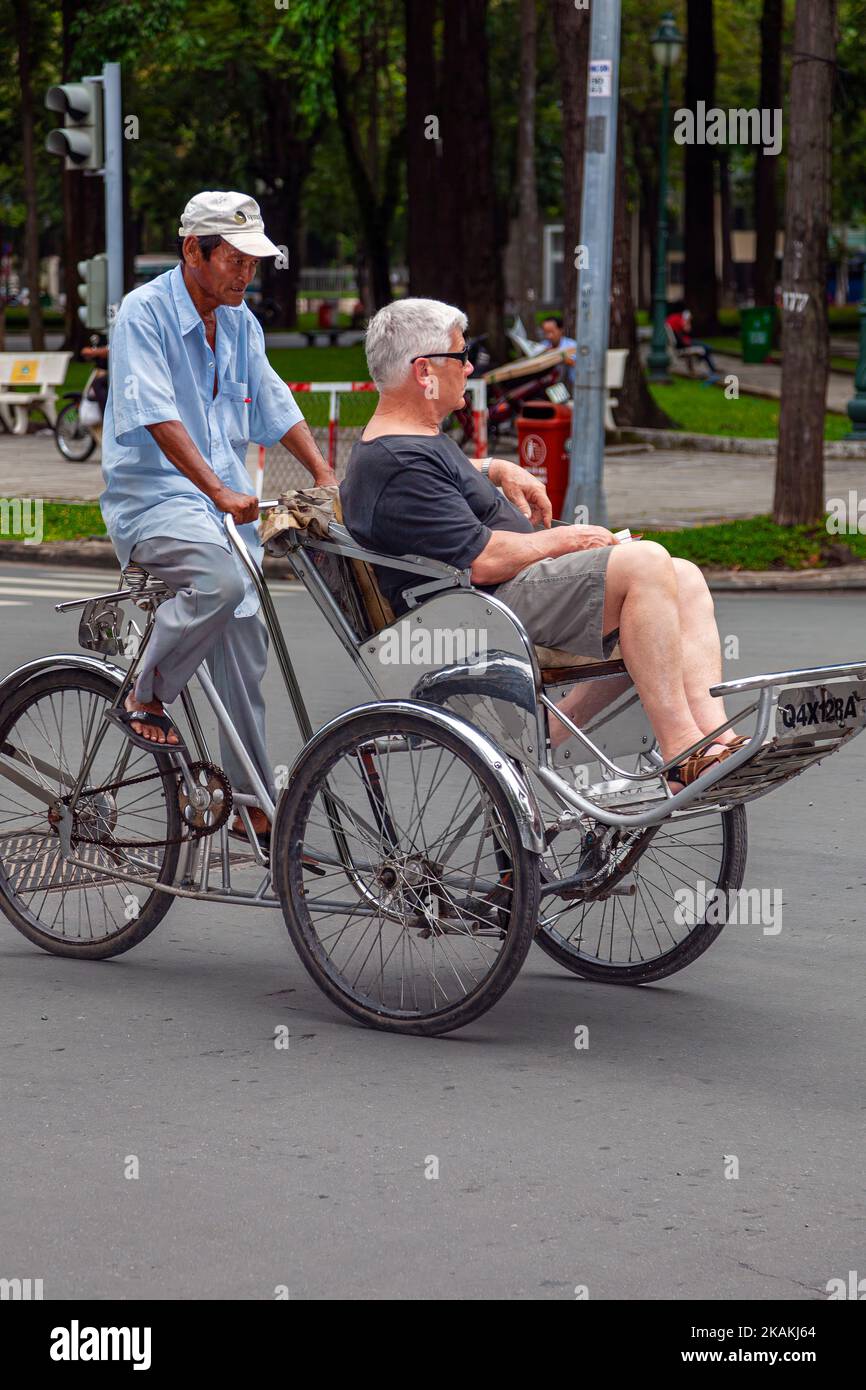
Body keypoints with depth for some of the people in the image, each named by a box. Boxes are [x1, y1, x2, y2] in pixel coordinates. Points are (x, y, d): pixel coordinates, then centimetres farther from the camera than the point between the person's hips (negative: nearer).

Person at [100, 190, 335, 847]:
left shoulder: (239, 321, 12)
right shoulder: (145, 312, -11)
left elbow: (276, 406, 17)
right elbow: (157, 416, -21)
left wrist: (326, 477, 4)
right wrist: (219, 491, -30)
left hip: (226, 504, 7)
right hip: (152, 497, -7)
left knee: (245, 643, 3)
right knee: (220, 579, -34)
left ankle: (255, 804, 11)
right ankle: (144, 700, -13)